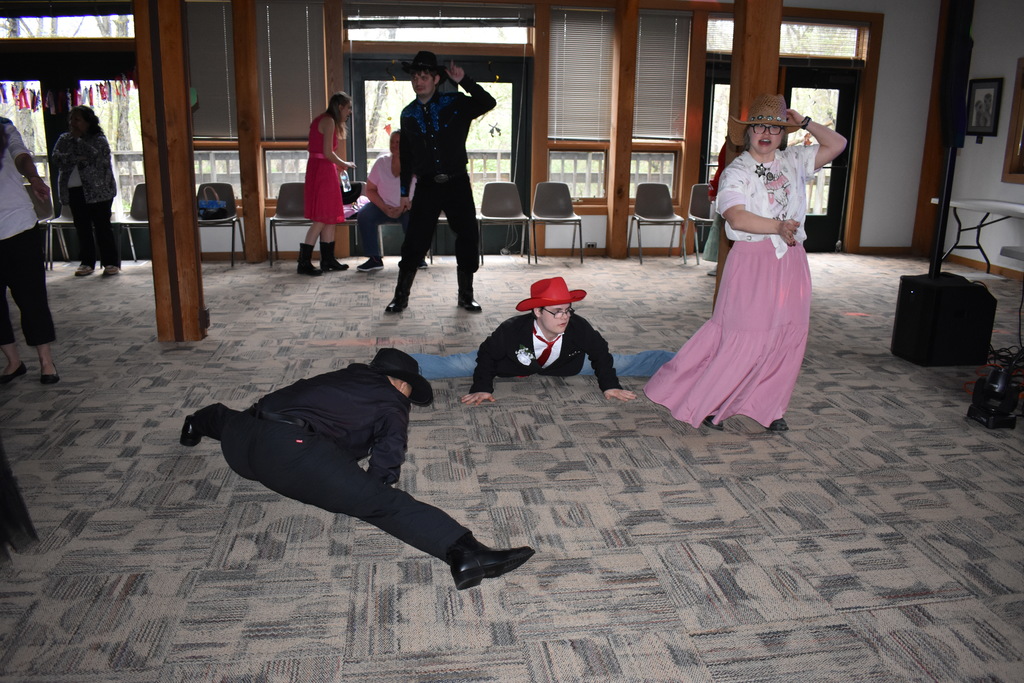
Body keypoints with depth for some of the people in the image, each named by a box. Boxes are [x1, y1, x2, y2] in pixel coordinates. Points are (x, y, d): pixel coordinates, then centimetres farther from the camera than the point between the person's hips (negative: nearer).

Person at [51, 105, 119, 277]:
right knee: (82, 228, 5)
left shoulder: (98, 139, 1)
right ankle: (87, 263, 12)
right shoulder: (64, 139, 13)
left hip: (98, 190, -4)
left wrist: (79, 140, -11)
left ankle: (111, 263, -1)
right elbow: (56, 158, -2)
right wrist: (77, 158, -14)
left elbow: (96, 157, -17)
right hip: (73, 191, 4)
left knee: (102, 227, -5)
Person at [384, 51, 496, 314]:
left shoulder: (455, 104, -1)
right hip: (426, 187, 1)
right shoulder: (408, 114, 6)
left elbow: (488, 103, -14)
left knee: (468, 238, 3)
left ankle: (466, 295, 18)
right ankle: (401, 296, 11)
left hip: (457, 184, -1)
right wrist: (404, 192, 9)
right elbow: (405, 156, 10)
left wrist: (464, 81, -20)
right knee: (414, 242, -1)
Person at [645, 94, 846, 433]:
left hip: (792, 261, 6)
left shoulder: (793, 161, 12)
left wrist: (804, 122, 8)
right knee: (744, 338, -8)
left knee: (788, 338, 6)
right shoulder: (736, 171, -5)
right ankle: (702, 404, 6)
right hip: (753, 261, -6)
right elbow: (737, 217, -20)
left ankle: (768, 408, 19)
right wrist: (778, 226, -29)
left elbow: (837, 144, 16)